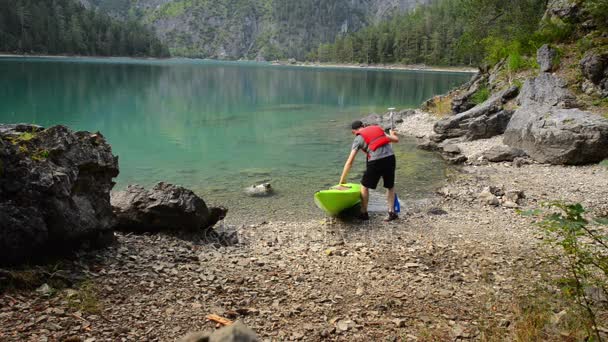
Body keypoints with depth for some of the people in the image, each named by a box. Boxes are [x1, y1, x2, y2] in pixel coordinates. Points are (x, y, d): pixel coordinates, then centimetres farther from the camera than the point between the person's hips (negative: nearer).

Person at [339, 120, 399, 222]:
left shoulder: (358, 138, 10)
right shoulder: (378, 128, 21)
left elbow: (349, 162, 5)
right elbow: (396, 139, 23)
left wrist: (342, 180, 10)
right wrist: (392, 134, 48)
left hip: (376, 161, -4)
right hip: (390, 157, 4)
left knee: (364, 186, 16)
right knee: (390, 186, 24)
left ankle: (364, 213, 23)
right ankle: (392, 212, 21)